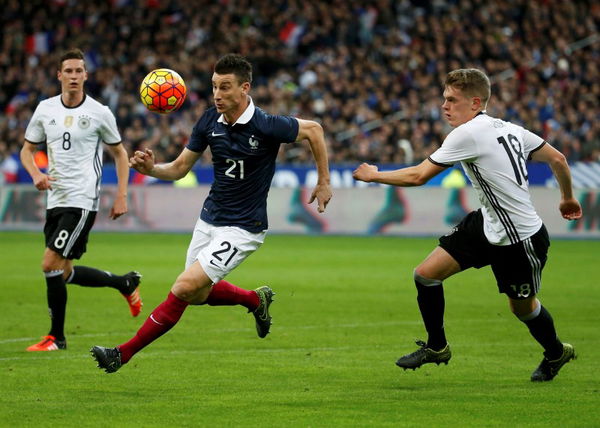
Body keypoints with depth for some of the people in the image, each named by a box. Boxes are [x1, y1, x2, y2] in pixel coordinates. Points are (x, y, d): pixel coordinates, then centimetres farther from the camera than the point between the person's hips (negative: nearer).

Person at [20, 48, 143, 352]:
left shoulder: (99, 113, -4)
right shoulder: (45, 109, 6)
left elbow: (119, 153, 7)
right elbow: (27, 149, 15)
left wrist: (121, 196, 0)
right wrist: (35, 174, -6)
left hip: (82, 201, -6)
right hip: (55, 200, 6)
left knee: (51, 264, -15)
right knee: (63, 273, 11)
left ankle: (56, 336, -3)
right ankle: (125, 283, 33)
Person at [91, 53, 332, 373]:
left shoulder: (266, 126, -21)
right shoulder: (210, 121, -4)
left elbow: (313, 129, -5)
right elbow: (180, 167, 3)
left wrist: (323, 182, 0)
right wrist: (150, 168, -17)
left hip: (242, 228, -7)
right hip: (209, 219, 7)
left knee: (184, 288, -15)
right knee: (197, 295, 18)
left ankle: (124, 353, -6)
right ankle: (256, 299, 44)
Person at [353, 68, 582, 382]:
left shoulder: (468, 134, -21)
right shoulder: (510, 129, 3)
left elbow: (418, 176, -18)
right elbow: (557, 159, 9)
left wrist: (374, 175, -3)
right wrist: (567, 198, 26)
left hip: (522, 239, -9)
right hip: (487, 224, 9)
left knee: (522, 308, 13)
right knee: (426, 274, 1)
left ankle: (556, 353, 41)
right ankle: (436, 347, 20)